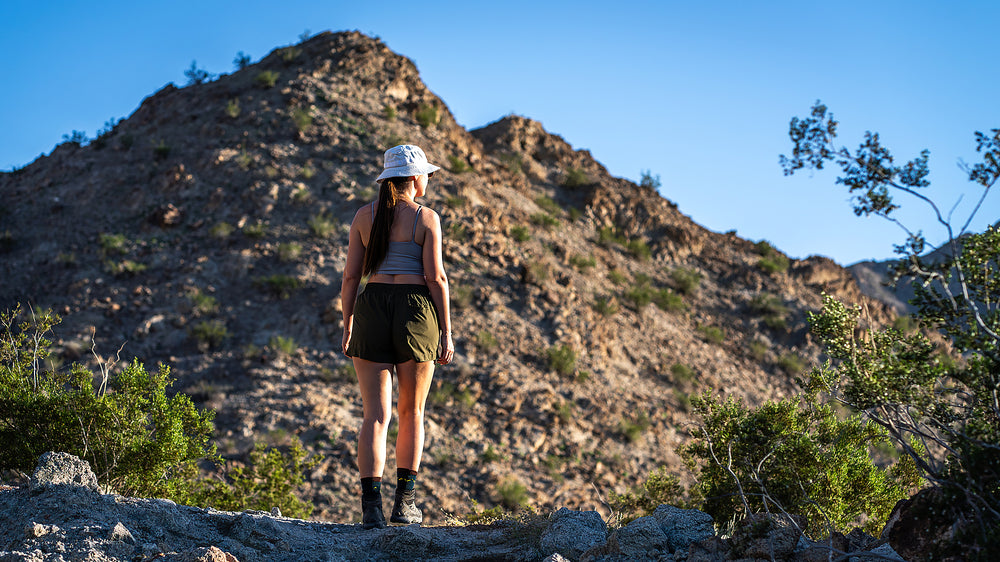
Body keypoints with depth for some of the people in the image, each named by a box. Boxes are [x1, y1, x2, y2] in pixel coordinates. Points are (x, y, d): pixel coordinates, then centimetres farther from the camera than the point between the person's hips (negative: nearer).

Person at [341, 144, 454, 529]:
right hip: (416, 313, -2)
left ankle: (372, 507, -12)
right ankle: (404, 502, 16)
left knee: (376, 414, 0)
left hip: (371, 310, 2)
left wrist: (347, 327, 13)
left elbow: (350, 276, 5)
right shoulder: (426, 218, -2)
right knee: (411, 411, 15)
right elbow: (436, 277, -6)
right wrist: (446, 334, -2)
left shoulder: (364, 216, 7)